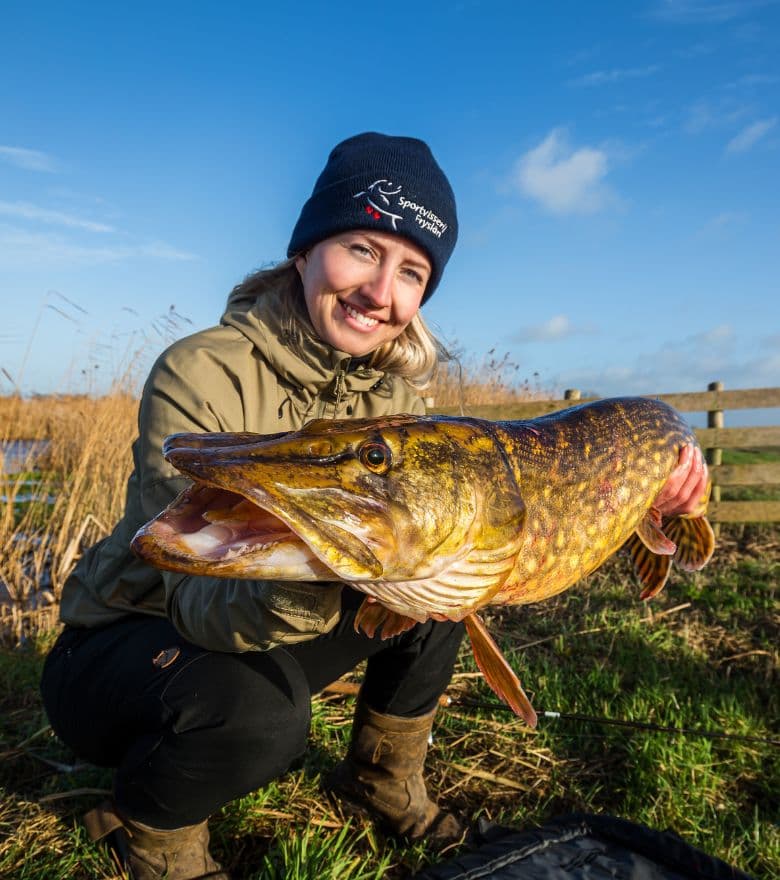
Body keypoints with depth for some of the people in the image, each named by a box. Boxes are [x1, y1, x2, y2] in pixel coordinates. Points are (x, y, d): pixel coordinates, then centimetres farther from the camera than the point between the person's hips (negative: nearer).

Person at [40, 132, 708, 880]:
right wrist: (306, 576, -53)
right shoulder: (198, 375, -27)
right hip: (119, 646, -5)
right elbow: (200, 598, -32)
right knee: (255, 709, -35)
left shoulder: (393, 389, -8)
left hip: (261, 636, 5)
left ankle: (384, 782, 15)